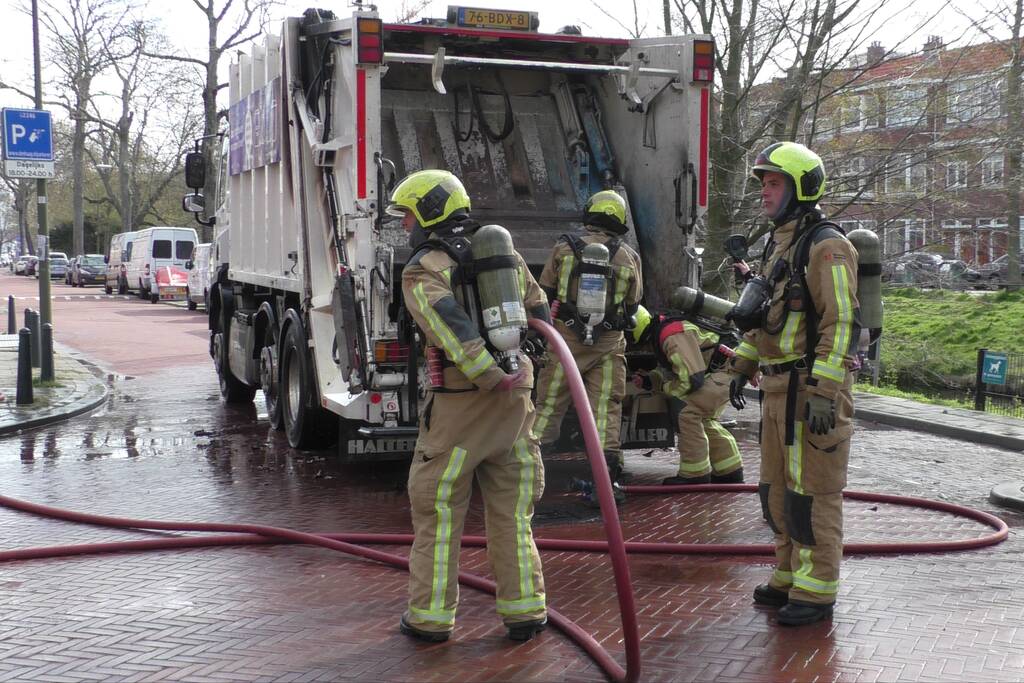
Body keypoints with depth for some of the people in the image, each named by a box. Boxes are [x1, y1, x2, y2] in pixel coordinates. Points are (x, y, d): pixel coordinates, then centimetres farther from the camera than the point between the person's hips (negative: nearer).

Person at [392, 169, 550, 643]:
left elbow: (449, 325, -23)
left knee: (437, 508, 8)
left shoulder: (423, 269, -6)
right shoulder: (503, 252, 13)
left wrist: (490, 376, -22)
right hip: (517, 394, 5)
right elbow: (538, 312, 20)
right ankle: (524, 610, 16)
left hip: (460, 398, -5)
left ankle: (431, 615, 14)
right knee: (511, 509, 13)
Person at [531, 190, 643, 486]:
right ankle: (606, 477, 2)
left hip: (565, 338, -1)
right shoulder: (629, 257, 3)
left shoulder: (565, 247, -1)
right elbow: (632, 306, 11)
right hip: (609, 344, 1)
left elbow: (545, 294, 5)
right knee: (606, 409, 5)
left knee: (548, 405, 7)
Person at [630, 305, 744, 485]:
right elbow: (668, 370, 21)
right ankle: (730, 471, 29)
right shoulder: (660, 333, 10)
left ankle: (695, 474, -8)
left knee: (690, 415, -15)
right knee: (705, 420, 20)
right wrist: (648, 380, 3)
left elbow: (691, 379, -27)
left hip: (724, 371, -11)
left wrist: (665, 387, -9)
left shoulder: (673, 337, -25)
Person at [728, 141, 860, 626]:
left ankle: (816, 593, 6)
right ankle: (791, 577, 27)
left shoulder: (826, 246, -13)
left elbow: (842, 324, -19)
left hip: (813, 386, -9)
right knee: (777, 487, 15)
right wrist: (743, 367, 21)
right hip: (778, 386, 9)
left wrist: (824, 394, -24)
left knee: (813, 491, -3)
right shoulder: (778, 244, 17)